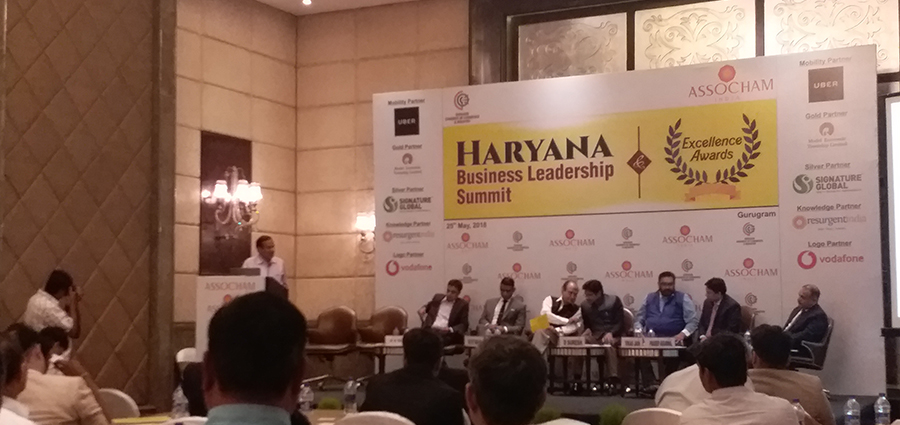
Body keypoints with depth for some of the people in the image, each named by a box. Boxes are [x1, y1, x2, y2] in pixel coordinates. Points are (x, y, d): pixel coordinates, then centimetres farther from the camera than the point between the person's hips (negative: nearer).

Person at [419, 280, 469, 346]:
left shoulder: (463, 304, 9)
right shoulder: (437, 297, 21)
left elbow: (464, 325, 3)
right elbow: (428, 306, 40)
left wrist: (450, 330, -15)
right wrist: (423, 308, 15)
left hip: (447, 334, -3)